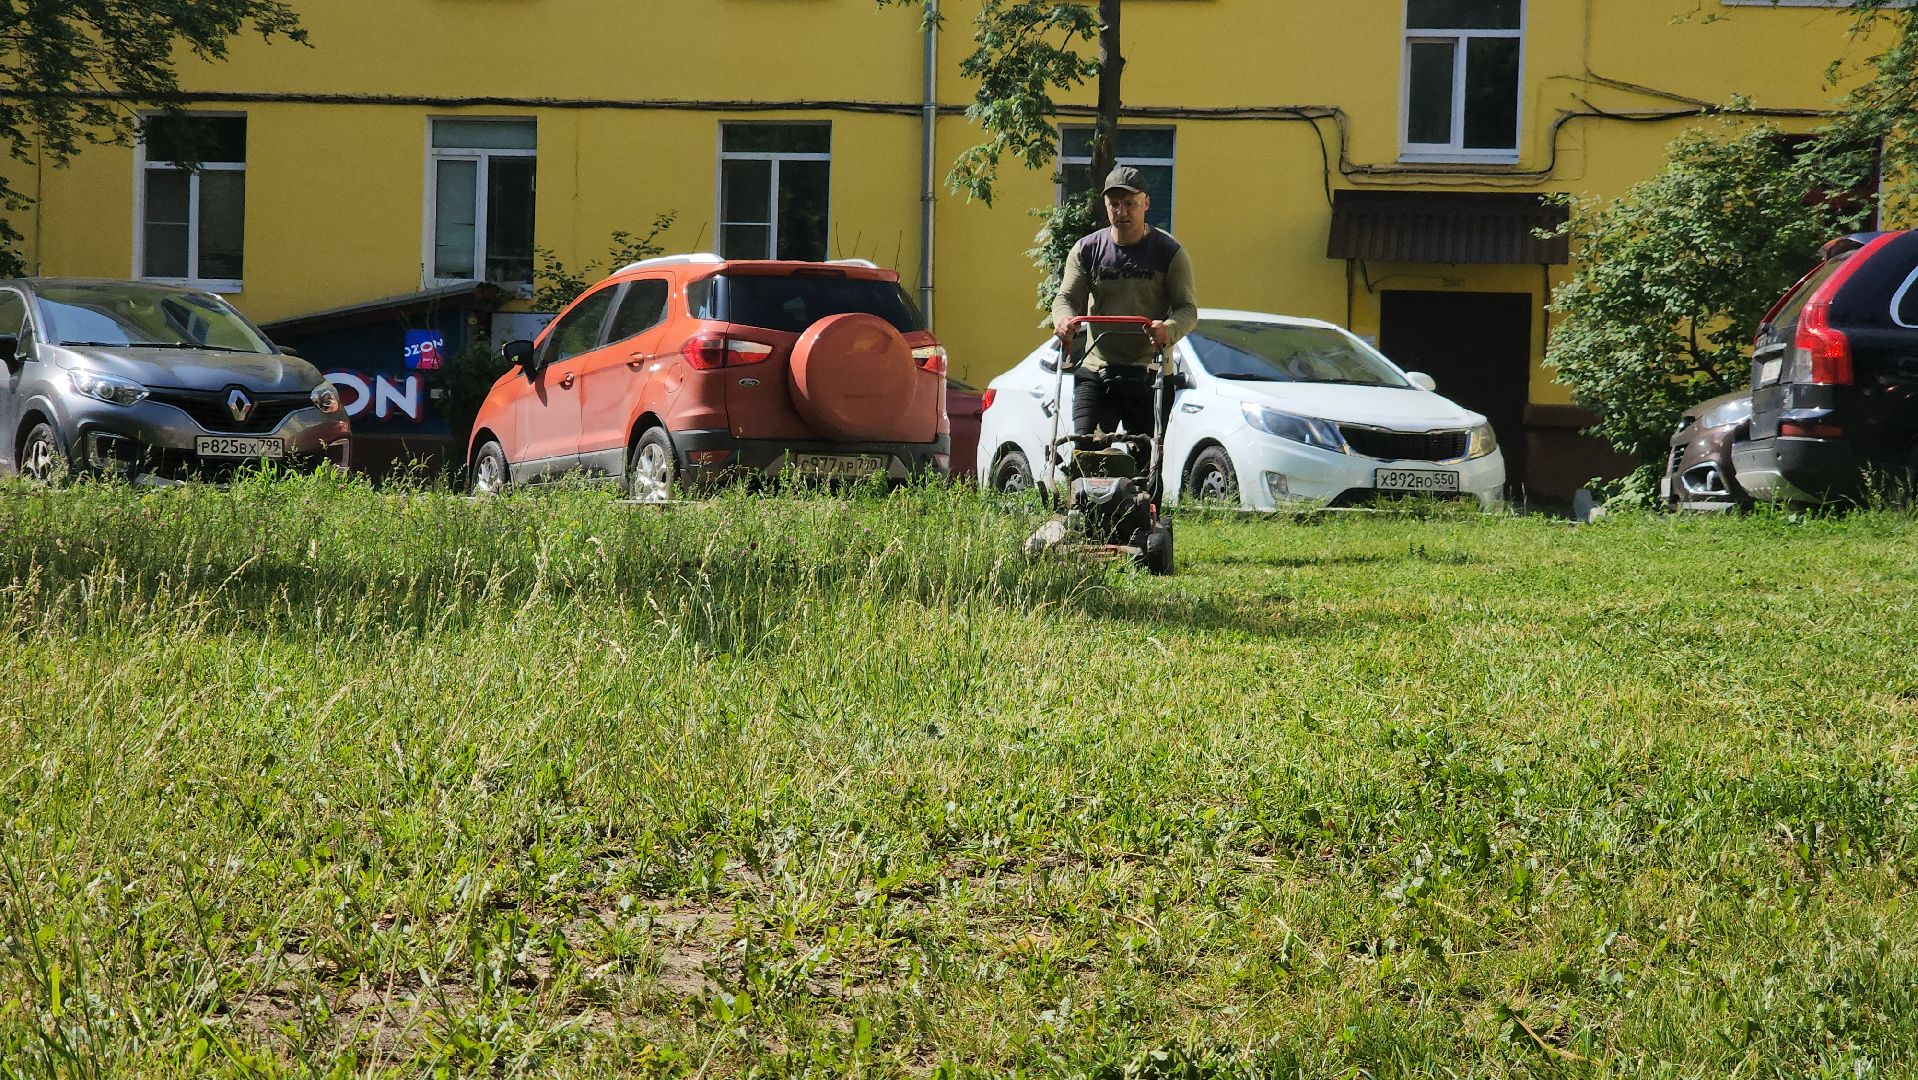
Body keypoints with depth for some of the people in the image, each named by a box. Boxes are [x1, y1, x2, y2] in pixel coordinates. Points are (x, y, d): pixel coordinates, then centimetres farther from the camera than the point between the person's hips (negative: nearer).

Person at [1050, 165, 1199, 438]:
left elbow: (1188, 309, -2)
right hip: (1095, 372, 1)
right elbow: (1066, 298, 4)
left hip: (1149, 373, -1)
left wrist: (1168, 329, -26)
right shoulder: (1087, 250, 7)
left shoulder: (1169, 252, 0)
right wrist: (1064, 319, -21)